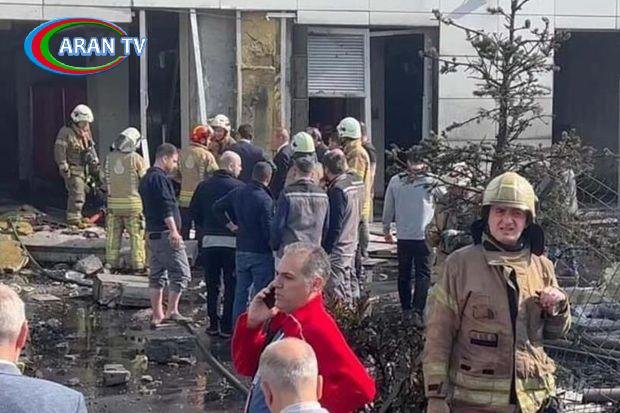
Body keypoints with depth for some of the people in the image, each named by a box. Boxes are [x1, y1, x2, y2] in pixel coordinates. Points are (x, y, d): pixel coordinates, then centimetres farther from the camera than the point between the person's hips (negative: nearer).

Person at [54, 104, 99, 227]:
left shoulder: (86, 132, 12)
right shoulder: (66, 132, -14)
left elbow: (91, 149, 23)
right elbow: (59, 151, -16)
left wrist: (95, 164, 16)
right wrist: (64, 167, -17)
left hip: (84, 169, 8)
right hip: (73, 170, -8)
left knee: (82, 193, 13)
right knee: (77, 194, -14)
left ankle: (77, 216, 24)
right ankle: (73, 218, -11)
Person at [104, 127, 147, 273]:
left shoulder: (110, 157, 2)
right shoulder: (136, 159, -11)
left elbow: (106, 179, 10)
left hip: (113, 202, 4)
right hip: (132, 201, -4)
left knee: (113, 234, 11)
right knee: (136, 235, 4)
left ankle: (112, 262, 14)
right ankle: (138, 264, 5)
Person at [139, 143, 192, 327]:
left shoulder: (145, 179, 19)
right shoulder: (159, 178, -12)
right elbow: (166, 207, -21)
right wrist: (174, 230, -24)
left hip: (153, 234, 10)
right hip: (165, 233, -10)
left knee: (157, 275, 11)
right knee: (181, 272, -6)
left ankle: (157, 316, 14)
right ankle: (172, 310, -10)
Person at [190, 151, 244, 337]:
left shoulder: (203, 186, 6)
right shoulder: (239, 187, -8)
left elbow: (194, 212, 7)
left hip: (209, 241, 4)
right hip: (232, 241, -4)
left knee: (212, 285, 13)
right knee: (231, 286, 3)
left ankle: (213, 324, 15)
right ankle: (227, 327, 3)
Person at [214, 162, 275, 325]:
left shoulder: (237, 194, 3)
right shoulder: (265, 200, -17)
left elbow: (217, 207, 14)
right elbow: (268, 229, -19)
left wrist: (229, 224, 14)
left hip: (241, 251, 6)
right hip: (261, 253, -6)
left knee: (241, 293, 13)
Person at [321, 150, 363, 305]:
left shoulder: (337, 189, -20)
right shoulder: (356, 181, 4)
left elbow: (335, 227, -21)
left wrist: (324, 250, -16)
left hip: (337, 250, -9)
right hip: (351, 245, 9)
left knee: (335, 294, -2)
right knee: (347, 290, 18)